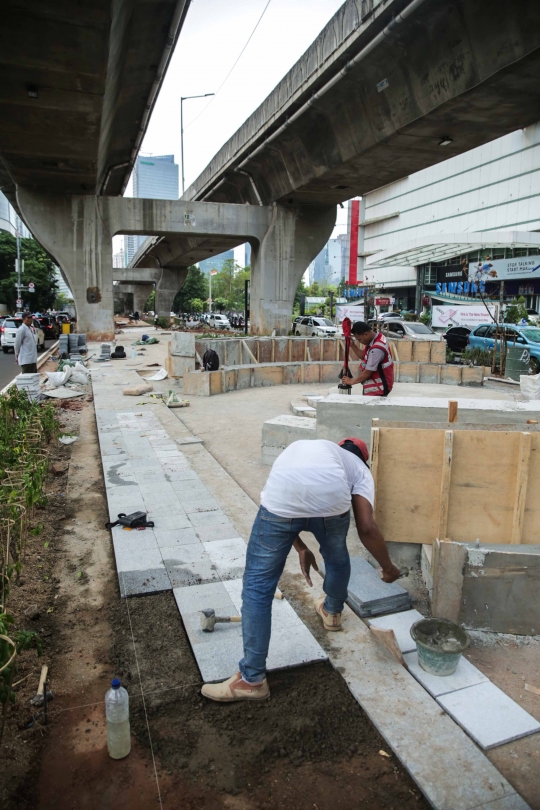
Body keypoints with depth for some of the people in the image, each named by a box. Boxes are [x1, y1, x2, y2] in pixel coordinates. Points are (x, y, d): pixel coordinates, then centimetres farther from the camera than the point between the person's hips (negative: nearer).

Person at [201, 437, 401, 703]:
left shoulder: (300, 447, 41)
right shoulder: (360, 469, 31)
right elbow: (366, 527, 19)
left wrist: (301, 548, 46)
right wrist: (388, 567, 34)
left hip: (281, 499, 0)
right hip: (332, 500, 0)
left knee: (257, 587, 14)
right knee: (336, 557, 35)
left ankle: (252, 679, 21)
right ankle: (332, 613, 60)